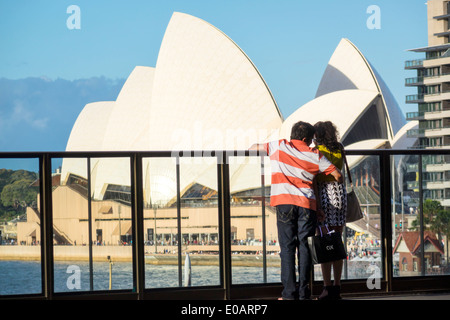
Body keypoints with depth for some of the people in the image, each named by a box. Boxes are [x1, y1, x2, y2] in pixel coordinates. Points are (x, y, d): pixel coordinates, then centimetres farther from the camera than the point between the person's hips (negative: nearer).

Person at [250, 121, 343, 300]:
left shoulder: (279, 146, 9)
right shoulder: (315, 155, 8)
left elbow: (253, 148, 19)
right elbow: (337, 175, 8)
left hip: (285, 203, 0)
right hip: (307, 204, 0)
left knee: (287, 247, 1)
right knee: (305, 247, 4)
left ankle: (289, 293, -5)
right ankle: (303, 293, 2)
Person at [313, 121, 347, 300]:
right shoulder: (339, 150, 9)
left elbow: (315, 179, -13)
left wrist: (316, 204, -15)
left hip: (325, 194, -6)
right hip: (340, 193, 6)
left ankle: (327, 287, -7)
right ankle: (337, 287, 11)